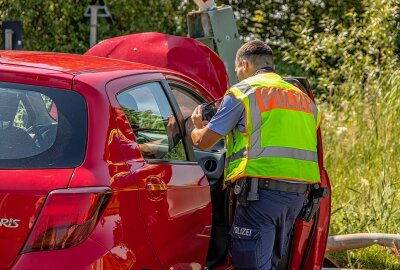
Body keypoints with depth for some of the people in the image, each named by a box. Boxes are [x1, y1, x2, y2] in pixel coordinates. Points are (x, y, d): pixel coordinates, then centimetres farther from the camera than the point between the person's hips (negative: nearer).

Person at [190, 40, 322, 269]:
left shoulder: (244, 91, 2)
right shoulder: (304, 98, 22)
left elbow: (203, 142, 3)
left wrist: (197, 128, 28)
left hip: (262, 190, -7)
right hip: (298, 194, 7)